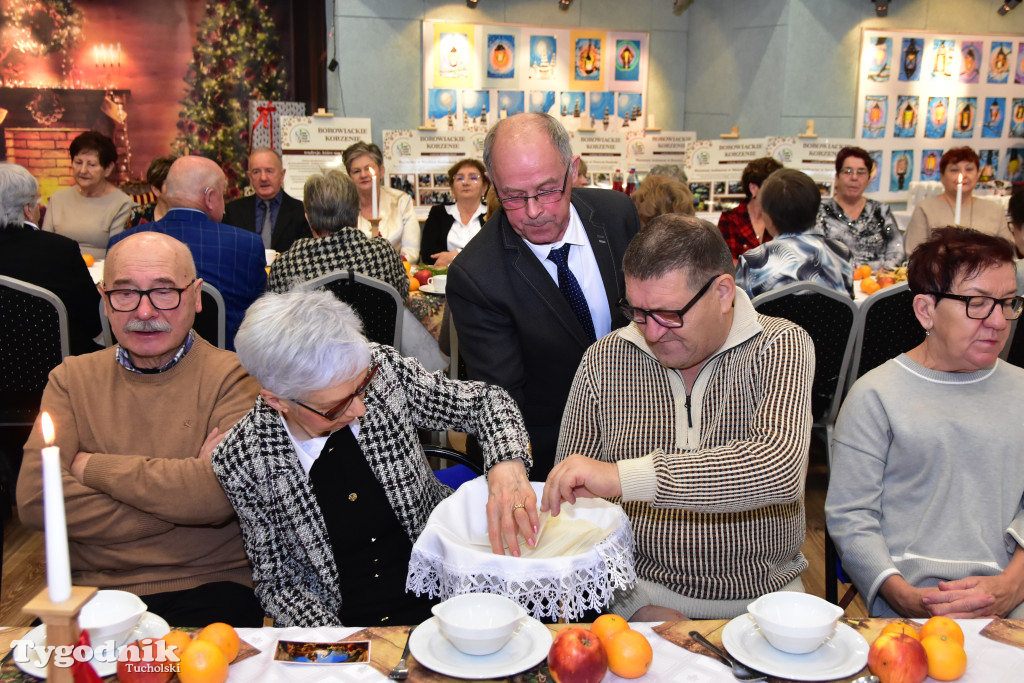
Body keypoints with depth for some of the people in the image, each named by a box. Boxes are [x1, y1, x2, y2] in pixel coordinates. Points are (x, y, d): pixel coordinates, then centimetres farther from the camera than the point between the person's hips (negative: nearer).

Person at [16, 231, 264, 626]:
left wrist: (91, 467, -7)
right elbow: (34, 499, -4)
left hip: (207, 587, -3)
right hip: (92, 590, 4)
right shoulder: (71, 379, 10)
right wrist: (178, 499, -12)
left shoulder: (233, 377, -1)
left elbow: (225, 492, -18)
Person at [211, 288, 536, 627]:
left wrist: (507, 464, -23)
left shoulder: (383, 369, -12)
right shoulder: (241, 461, -14)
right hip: (340, 623, 2)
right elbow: (276, 580, -4)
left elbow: (484, 400, -2)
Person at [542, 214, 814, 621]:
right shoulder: (604, 361, -1)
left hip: (763, 595, 1)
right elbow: (569, 507, 4)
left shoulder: (779, 347, -7)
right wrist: (638, 606, -9)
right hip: (641, 588, 0)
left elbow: (780, 468, -26)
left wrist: (622, 476, -33)